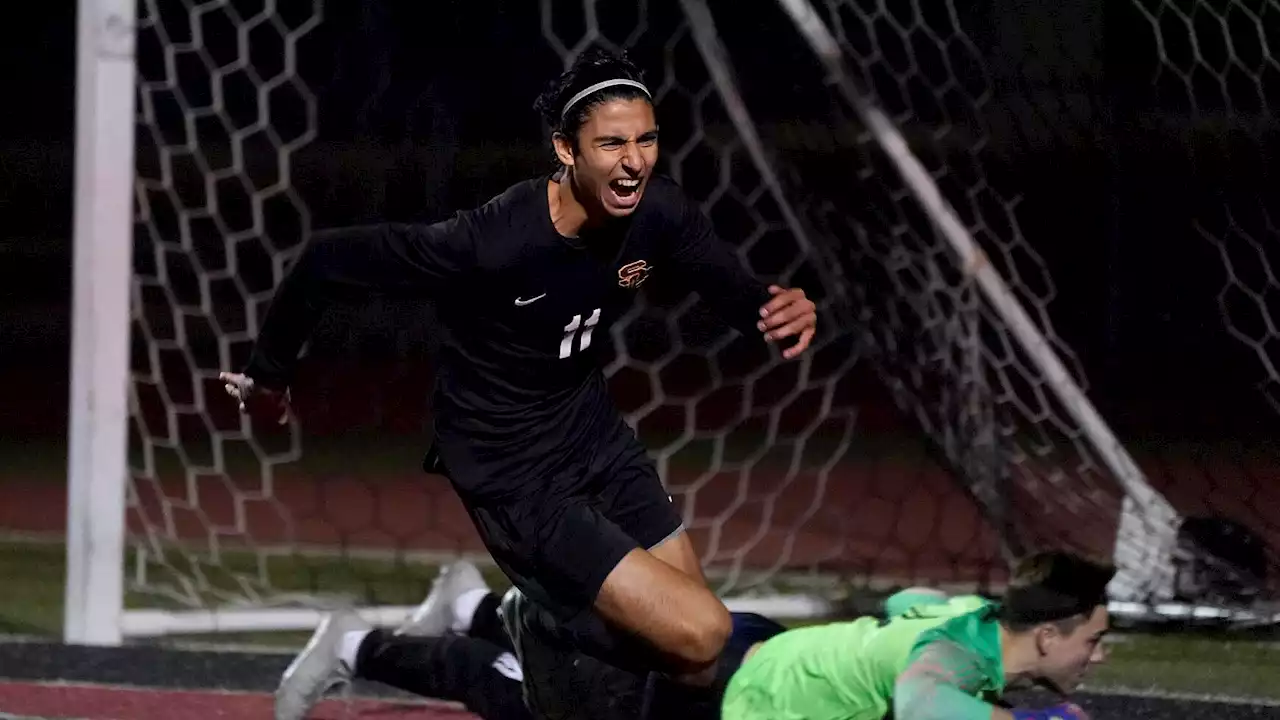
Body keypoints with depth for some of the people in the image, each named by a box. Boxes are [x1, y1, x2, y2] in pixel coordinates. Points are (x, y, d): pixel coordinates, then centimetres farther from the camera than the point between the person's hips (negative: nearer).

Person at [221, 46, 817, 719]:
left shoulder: (658, 213, -13)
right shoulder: (492, 241, -30)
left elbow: (734, 291, 0)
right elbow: (327, 260, -22)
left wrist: (782, 309, -25)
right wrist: (269, 375, -7)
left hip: (592, 430, 7)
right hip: (516, 475, -7)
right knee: (701, 636, -16)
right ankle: (544, 629, 11)